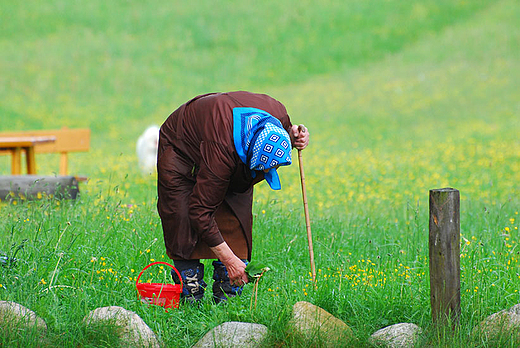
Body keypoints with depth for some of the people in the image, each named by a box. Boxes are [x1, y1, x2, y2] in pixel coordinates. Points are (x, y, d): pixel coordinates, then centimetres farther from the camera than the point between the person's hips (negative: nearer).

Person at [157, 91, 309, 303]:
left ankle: (228, 298, -1)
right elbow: (201, 211, -40)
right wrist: (228, 259, -40)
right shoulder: (222, 150, -47)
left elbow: (288, 130, 0)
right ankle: (190, 299, -6)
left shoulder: (277, 113, -31)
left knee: (236, 219, -6)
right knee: (185, 222, -16)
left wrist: (295, 138, -25)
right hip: (181, 147, -6)